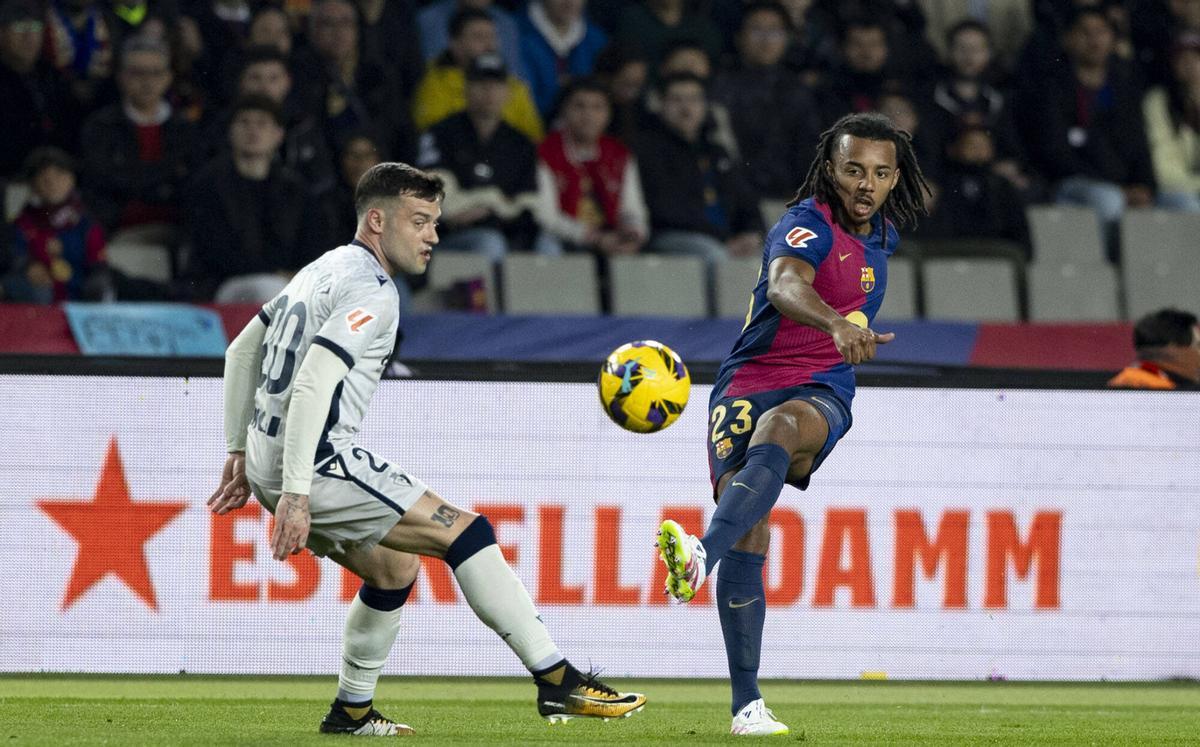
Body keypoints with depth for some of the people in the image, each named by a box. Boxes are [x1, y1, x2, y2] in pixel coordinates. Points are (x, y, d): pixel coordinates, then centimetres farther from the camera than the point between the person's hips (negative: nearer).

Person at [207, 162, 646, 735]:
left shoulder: (323, 271, 17)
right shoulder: (371, 291, -14)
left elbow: (241, 351, 24)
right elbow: (311, 386, -25)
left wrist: (239, 451, 27)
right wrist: (295, 494, -28)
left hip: (269, 461, 10)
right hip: (316, 466, -10)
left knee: (392, 566, 25)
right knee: (464, 532, -9)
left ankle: (351, 711, 31)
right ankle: (557, 681, -12)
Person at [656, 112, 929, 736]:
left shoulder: (880, 235, 12)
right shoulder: (809, 224, -12)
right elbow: (786, 286, -35)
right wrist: (837, 324, -53)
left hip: (821, 393, 3)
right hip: (749, 383, -3)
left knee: (778, 432, -35)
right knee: (749, 535, -16)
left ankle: (703, 553, -59)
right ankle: (747, 705, -9)